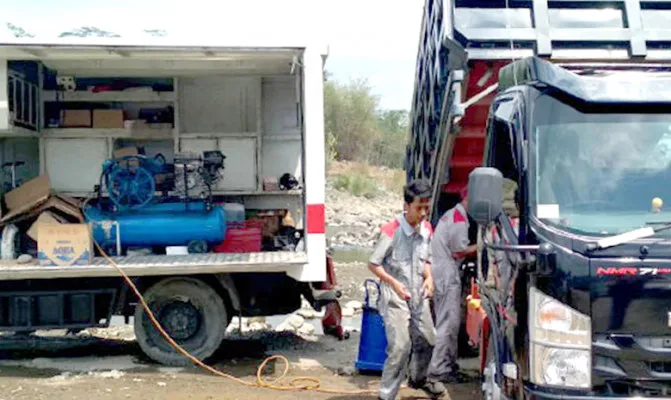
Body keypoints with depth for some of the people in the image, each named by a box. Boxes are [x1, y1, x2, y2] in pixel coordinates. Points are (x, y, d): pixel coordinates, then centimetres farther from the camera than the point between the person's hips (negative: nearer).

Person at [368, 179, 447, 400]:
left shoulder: (426, 229, 1)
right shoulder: (390, 231, -19)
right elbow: (373, 264, -12)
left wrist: (429, 278, -4)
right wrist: (394, 282, -23)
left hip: (418, 295, 7)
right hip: (395, 297, -7)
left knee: (427, 340, 16)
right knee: (400, 347, -14)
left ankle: (419, 379, 44)